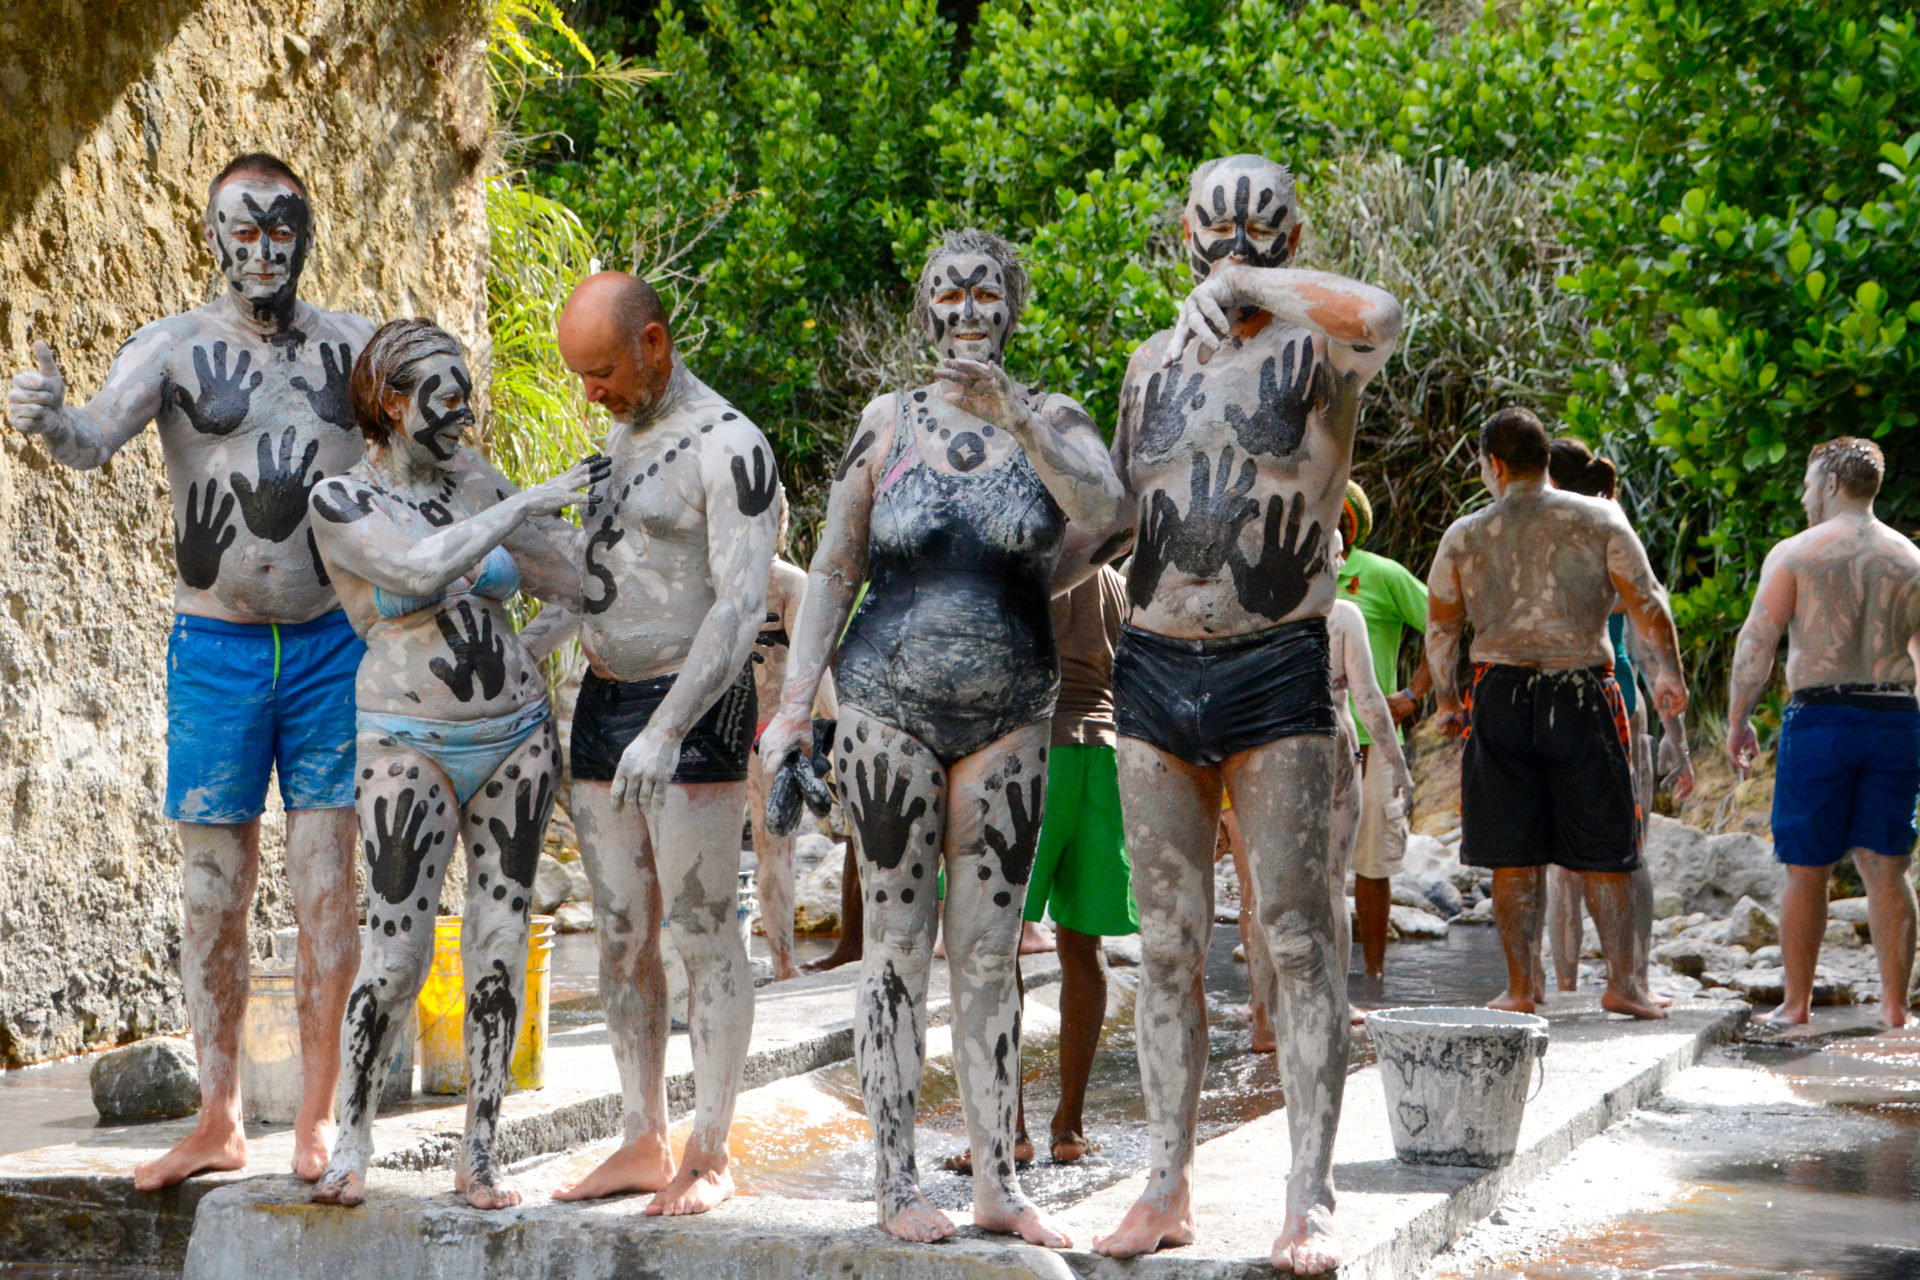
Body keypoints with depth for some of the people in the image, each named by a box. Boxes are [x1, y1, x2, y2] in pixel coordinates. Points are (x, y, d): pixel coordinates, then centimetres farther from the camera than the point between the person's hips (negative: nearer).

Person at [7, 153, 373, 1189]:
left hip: (334, 644, 1)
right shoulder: (176, 347, -2)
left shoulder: (357, 346, 6)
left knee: (326, 886, 1)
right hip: (214, 648, -1)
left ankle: (317, 1119, 10)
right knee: (214, 890, 4)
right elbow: (95, 437, -18)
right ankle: (218, 1123, 13)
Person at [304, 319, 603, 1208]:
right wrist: (530, 502, -21)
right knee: (397, 955, -8)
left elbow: (572, 581, 15)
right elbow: (420, 569, -22)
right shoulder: (340, 501, -5)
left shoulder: (476, 485, 9)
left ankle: (479, 1154, 12)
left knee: (499, 948, 3)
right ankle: (351, 1143, 11)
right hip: (408, 745, -4)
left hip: (517, 737, 4)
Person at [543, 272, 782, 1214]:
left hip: (694, 711, -8)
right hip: (603, 702, 8)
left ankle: (709, 1155, 3)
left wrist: (668, 729, -29)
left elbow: (741, 605, -21)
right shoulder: (622, 436, 15)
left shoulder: (730, 449, -13)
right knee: (621, 936, 9)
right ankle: (643, 1144, 16)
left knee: (703, 935, -4)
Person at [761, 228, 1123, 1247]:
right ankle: (896, 1180, 6)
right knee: (897, 941, 0)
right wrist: (795, 701, -1)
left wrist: (1011, 410, -29)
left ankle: (996, 1182, 9)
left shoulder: (1049, 419, 4)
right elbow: (834, 567, 6)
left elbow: (1102, 507, -18)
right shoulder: (890, 421, 4)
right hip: (890, 706, -1)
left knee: (990, 953, 4)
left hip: (1009, 716, 1)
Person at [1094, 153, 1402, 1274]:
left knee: (1298, 935, -4)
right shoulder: (1155, 363, 16)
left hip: (1277, 671, -5)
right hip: (1156, 667, 5)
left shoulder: (1319, 350, -1)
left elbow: (1381, 313, -26)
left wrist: (1253, 283, -15)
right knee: (1169, 940, 7)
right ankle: (1170, 1187, 14)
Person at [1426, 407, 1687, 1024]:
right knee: (1605, 850, 7)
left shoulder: (1465, 535, 4)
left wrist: (1446, 699, 24)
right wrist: (1669, 675, 13)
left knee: (1514, 856, 6)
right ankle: (1622, 982, 6)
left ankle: (1522, 985, 8)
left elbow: (1440, 630, 10)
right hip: (1583, 697, -1)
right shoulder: (1599, 520, 1)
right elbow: (1647, 605, -1)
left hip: (1500, 698, 1)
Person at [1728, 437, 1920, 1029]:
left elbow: (1756, 642, -6)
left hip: (1820, 718, -3)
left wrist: (1738, 720, 2)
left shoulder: (1795, 553, -2)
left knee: (1807, 871, 4)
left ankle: (1796, 1002, 9)